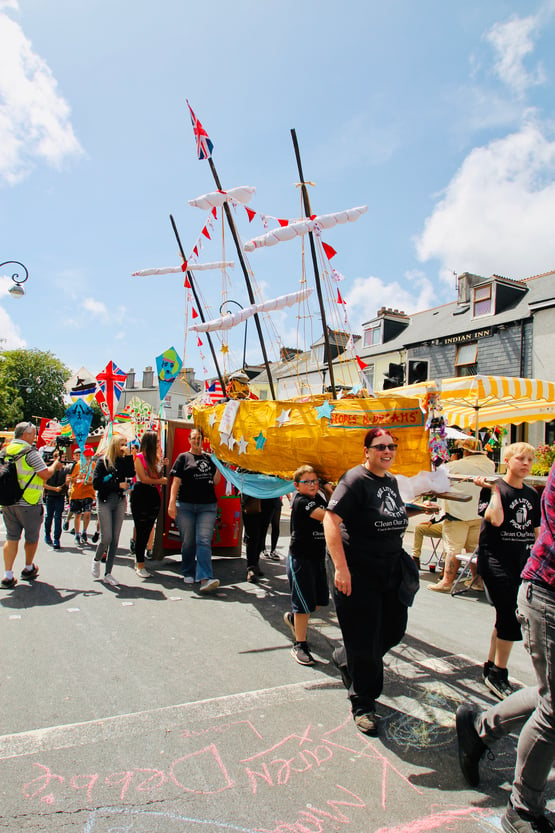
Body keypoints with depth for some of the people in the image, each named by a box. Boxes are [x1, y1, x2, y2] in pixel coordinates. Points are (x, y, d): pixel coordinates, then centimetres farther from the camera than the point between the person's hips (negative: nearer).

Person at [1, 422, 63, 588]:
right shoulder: (30, 452, -15)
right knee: (32, 537, 13)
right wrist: (55, 464, 1)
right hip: (29, 503, -6)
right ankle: (28, 569, 28)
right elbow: (45, 474, -18)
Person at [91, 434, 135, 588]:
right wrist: (118, 484, -10)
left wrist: (128, 456, -11)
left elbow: (131, 473, -9)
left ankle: (108, 574, 10)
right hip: (105, 501, -4)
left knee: (115, 539, 2)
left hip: (119, 502, 4)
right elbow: (96, 484, -9)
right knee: (106, 537, -8)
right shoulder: (102, 461, -3)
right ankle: (96, 559, 24)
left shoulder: (123, 461, 9)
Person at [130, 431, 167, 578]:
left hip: (154, 496, 6)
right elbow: (144, 478, -11)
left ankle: (138, 560, 22)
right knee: (141, 531, -3)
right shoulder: (139, 457, -4)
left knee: (147, 530, 9)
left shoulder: (156, 457, 14)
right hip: (141, 495, -6)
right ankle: (140, 566, 4)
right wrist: (161, 481, -2)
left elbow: (158, 476, 12)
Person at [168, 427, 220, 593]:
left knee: (204, 541, -9)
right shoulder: (183, 458, 6)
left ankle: (205, 579, -16)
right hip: (185, 505, -1)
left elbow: (215, 481, 12)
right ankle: (188, 574, 25)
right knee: (188, 542, 8)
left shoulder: (209, 458, 13)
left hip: (207, 506, 1)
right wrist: (172, 503, -11)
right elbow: (176, 482, -1)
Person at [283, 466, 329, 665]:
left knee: (321, 600, 15)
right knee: (305, 602, -1)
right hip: (300, 558, -8)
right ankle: (299, 645, 15)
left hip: (317, 557, 8)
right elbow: (325, 516, -30)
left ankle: (294, 618, 40)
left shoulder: (318, 498, 8)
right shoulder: (301, 501, -18)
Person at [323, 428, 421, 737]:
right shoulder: (356, 479, -16)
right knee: (364, 642, 3)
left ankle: (345, 658, 42)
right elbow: (331, 520, -23)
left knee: (394, 630, 15)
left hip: (392, 569, 8)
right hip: (359, 572, -8)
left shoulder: (392, 481, 10)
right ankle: (363, 703, 26)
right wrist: (341, 568, -27)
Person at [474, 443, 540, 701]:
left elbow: (537, 530, 16)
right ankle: (499, 674, 4)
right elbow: (496, 520, -24)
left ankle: (491, 667, 28)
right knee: (511, 616, -12)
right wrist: (494, 489, -20)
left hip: (522, 560, 7)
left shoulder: (532, 494, 11)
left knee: (506, 617, 12)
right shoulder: (493, 488, -8)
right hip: (495, 558, -7)